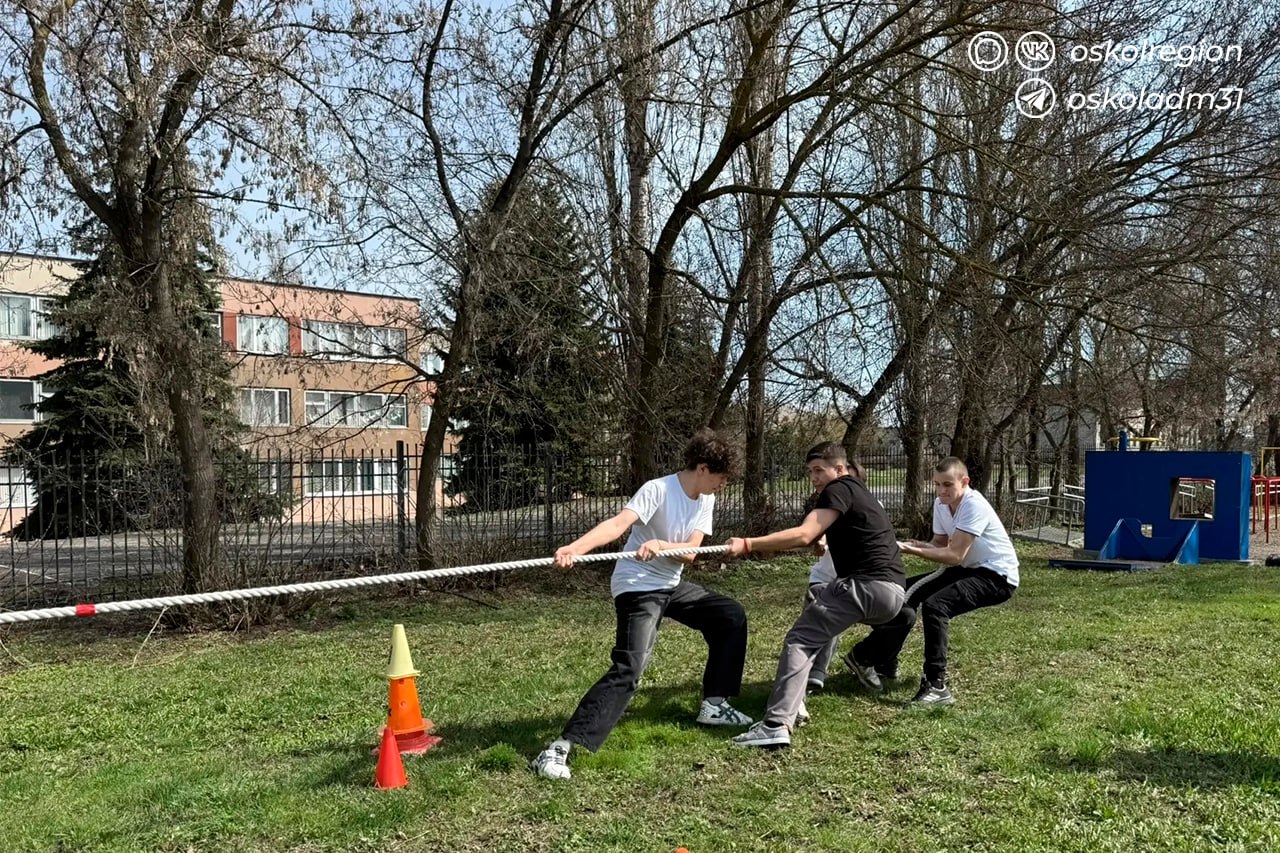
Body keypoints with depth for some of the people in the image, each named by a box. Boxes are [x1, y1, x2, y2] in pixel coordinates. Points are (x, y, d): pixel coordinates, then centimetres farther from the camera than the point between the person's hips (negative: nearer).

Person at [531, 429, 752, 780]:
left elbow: (690, 553, -10)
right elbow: (618, 523, -36)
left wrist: (660, 545, -31)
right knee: (628, 669, -22)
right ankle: (561, 747, -21)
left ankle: (714, 705, 25)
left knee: (732, 616, 14)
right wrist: (575, 547, -53)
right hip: (638, 587, -8)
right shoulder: (658, 490, -22)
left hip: (671, 586, 9)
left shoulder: (705, 500, 1)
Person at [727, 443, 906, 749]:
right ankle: (796, 700, 21)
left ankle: (776, 724, -27)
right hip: (892, 591, 10)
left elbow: (804, 535, -17)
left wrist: (748, 544, -21)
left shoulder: (839, 488, -3)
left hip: (868, 585, -10)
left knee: (801, 639, -12)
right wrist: (828, 542, 23)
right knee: (821, 614, 30)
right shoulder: (859, 492, 27)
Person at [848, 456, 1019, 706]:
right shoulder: (941, 504, 1)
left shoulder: (974, 506, -24)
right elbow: (941, 544, 3)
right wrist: (919, 546, -19)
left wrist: (912, 550, -31)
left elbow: (955, 555, -29)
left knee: (935, 605, -28)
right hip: (967, 569, 9)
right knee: (907, 592, 3)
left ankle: (937, 687, -22)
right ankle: (867, 658, 10)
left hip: (998, 576, -9)